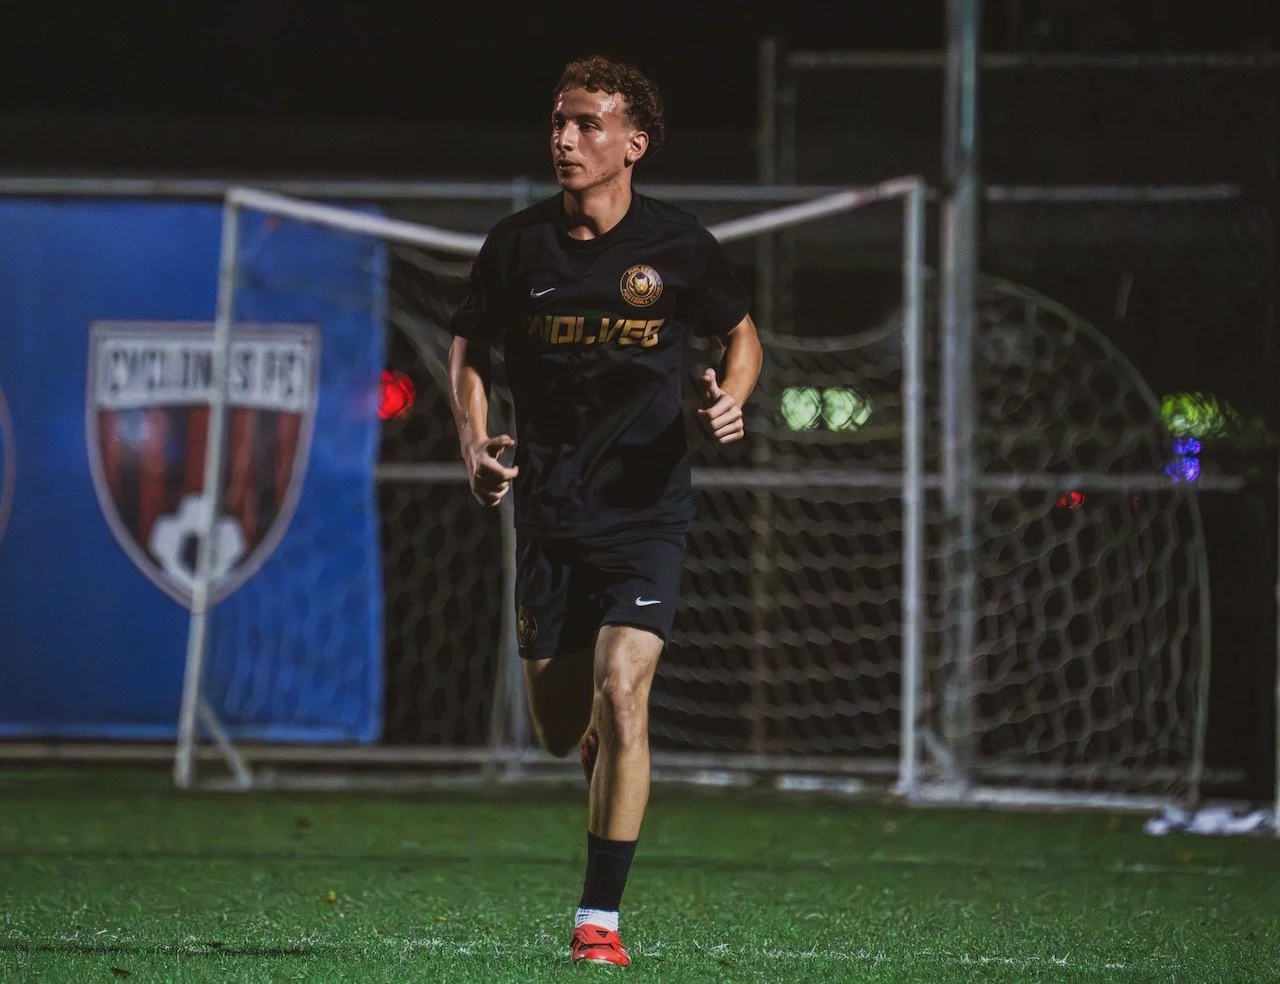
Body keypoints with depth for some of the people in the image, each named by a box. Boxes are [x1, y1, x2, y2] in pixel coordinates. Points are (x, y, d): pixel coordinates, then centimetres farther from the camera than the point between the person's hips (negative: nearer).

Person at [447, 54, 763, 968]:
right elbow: (469, 350, 13)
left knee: (620, 695, -18)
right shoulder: (518, 243, 0)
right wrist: (475, 440, -5)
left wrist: (731, 398, -9)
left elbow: (741, 333, 13)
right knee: (561, 728, 6)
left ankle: (601, 918, -11)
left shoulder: (678, 244, -3)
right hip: (550, 513, 3)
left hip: (647, 507, -3)